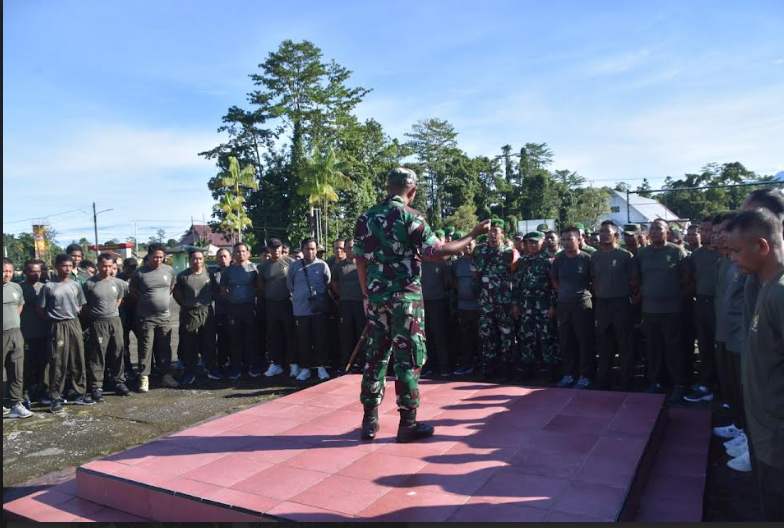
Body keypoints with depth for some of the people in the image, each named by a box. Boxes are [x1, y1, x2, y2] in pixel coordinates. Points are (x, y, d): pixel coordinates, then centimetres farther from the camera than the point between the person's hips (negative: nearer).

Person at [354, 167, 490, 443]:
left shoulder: (366, 218, 9)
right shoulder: (410, 216, -8)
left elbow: (361, 261, 10)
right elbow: (437, 252, -14)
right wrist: (472, 235, -5)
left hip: (376, 296, 6)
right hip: (405, 297, -5)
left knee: (376, 356, 12)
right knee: (408, 359, 2)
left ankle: (370, 421, 17)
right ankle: (408, 424, 8)